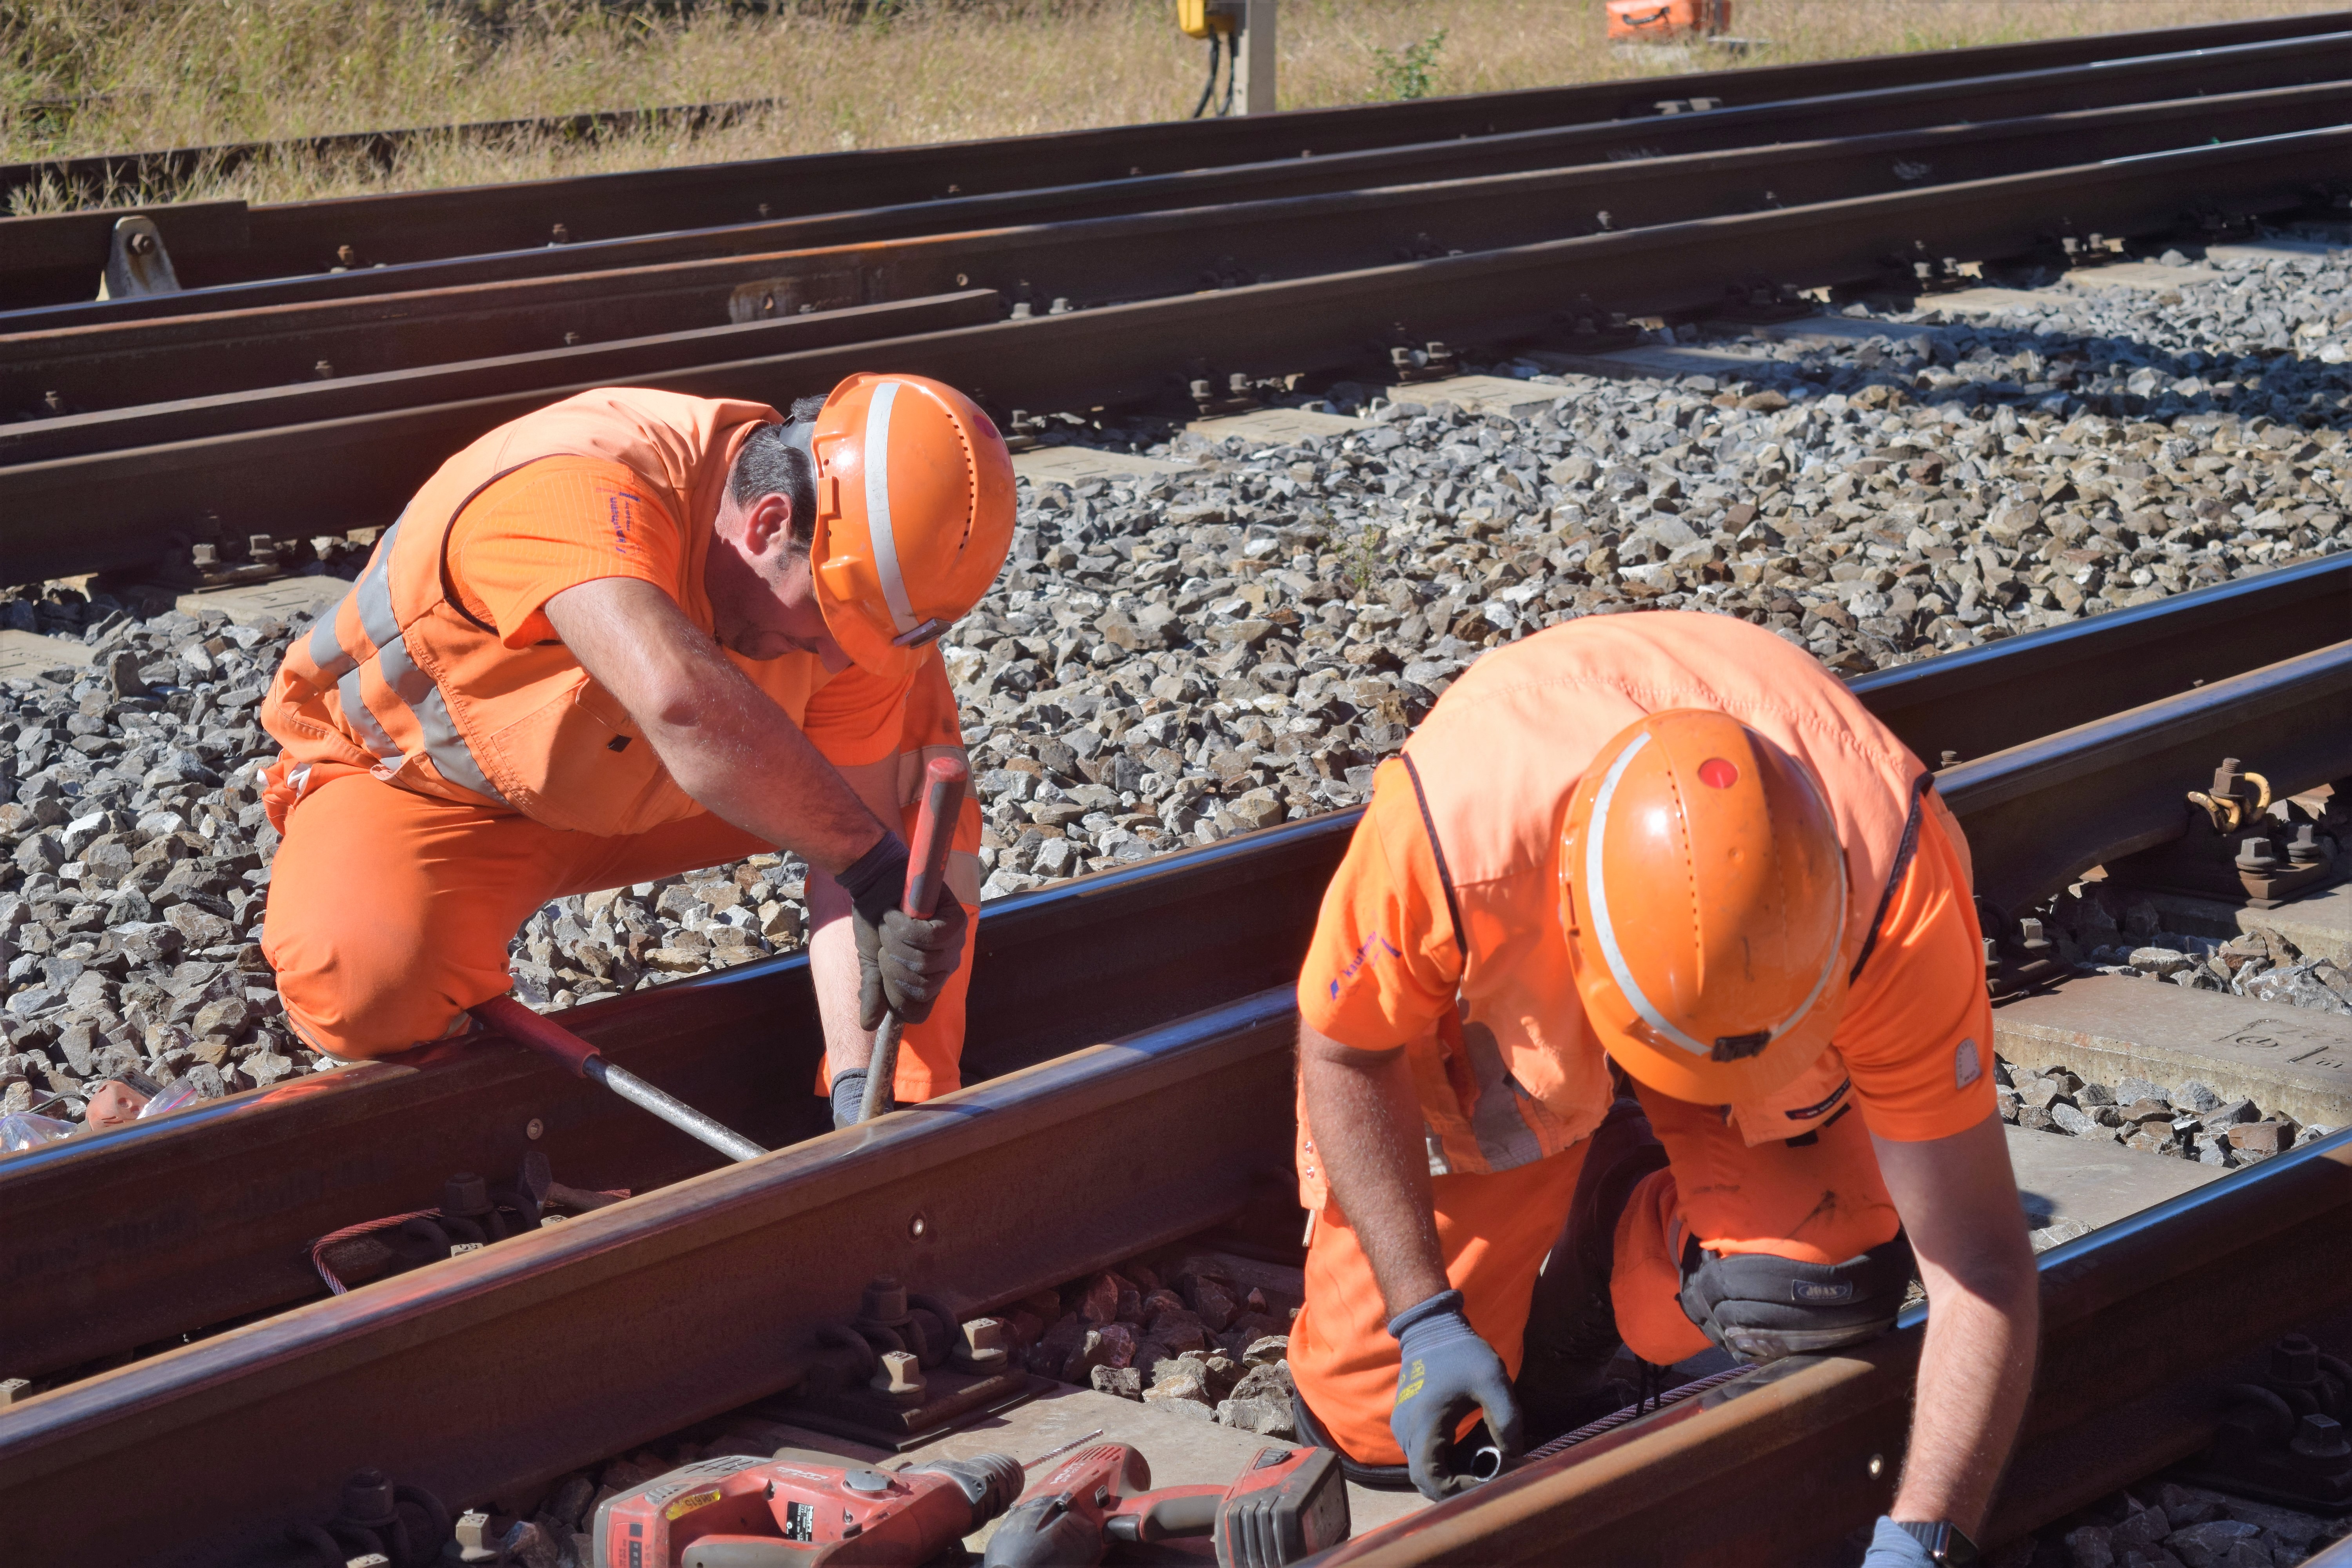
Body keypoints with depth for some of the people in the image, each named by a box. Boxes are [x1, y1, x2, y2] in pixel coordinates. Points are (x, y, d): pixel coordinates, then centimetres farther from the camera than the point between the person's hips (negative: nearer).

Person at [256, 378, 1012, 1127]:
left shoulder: (845, 583, -18)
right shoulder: (576, 493, -39)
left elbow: (856, 825, -16)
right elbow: (682, 702, -58)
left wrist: (860, 1084, -26)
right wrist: (871, 860, -51)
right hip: (425, 783, -5)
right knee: (368, 986, -36)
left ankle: (913, 1111, -2)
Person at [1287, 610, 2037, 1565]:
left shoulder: (1895, 891, -41)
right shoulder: (1445, 837, -43)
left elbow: (1983, 1264, -35)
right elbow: (1344, 1053, -20)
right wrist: (1424, 1317, -22)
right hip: (1495, 1004, 0)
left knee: (1826, 1282, -28)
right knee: (1374, 1425, -5)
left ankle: (1624, 1221, 7)